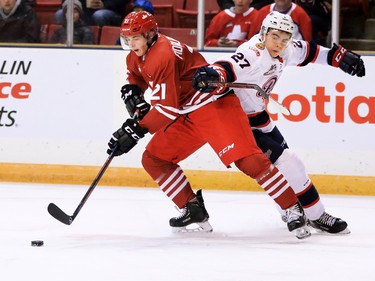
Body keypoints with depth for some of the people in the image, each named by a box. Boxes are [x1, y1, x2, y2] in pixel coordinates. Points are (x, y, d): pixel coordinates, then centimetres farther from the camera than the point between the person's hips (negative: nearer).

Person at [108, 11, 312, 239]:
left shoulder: (163, 55, -21)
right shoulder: (137, 57, 8)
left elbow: (166, 108, -23)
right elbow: (135, 80, 30)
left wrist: (135, 131, -21)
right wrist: (132, 96, 8)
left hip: (215, 104, -10)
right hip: (186, 114, 10)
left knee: (247, 158, -23)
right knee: (153, 159, 4)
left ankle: (293, 209, -18)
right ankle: (195, 213, 9)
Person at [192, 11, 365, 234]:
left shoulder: (285, 51, -3)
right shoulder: (253, 55, -30)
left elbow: (308, 52, 15)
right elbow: (230, 68, -47)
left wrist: (340, 57, 15)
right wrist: (212, 75, -67)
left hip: (258, 115, 10)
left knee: (283, 155, 23)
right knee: (288, 164, -12)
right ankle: (316, 216, -1)